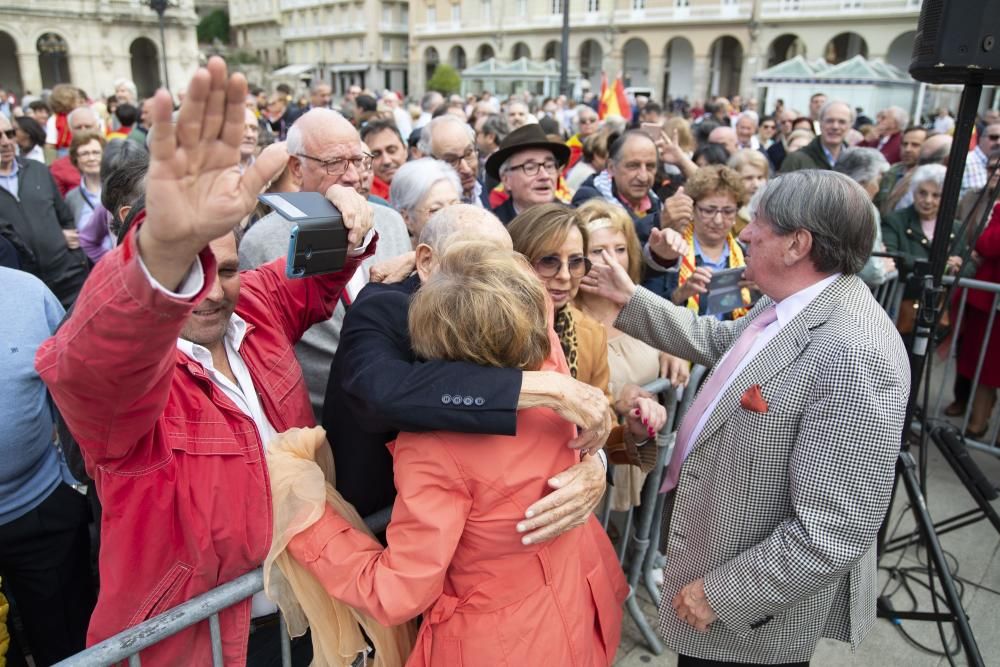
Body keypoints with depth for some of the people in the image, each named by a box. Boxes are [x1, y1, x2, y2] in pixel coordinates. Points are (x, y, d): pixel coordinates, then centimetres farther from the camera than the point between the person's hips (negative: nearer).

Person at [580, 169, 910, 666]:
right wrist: (631, 301, 11)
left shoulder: (853, 356, -33)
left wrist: (720, 594, -22)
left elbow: (832, 534, -31)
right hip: (716, 547, 8)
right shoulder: (789, 304, -3)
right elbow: (716, 340, 15)